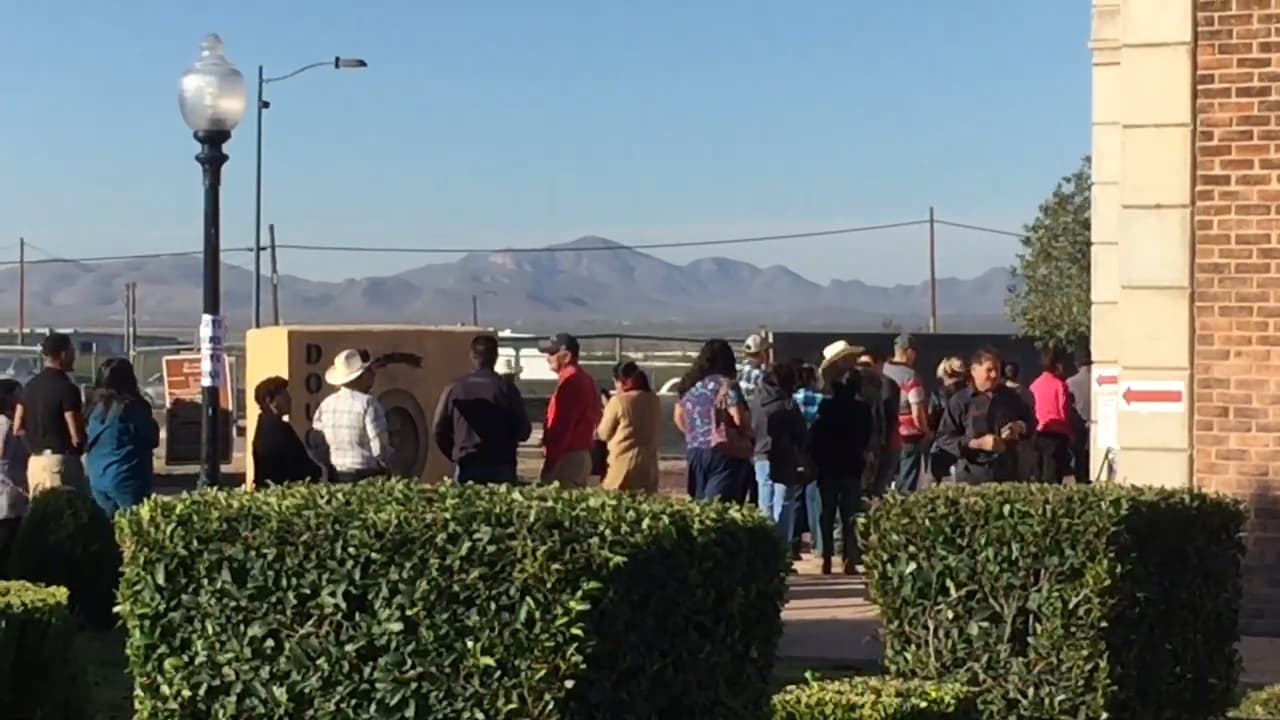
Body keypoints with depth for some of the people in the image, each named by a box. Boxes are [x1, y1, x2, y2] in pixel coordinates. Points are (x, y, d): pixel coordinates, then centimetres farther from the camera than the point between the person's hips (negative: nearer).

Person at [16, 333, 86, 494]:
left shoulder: (30, 385, 10)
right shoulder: (66, 388, -13)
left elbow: (18, 428, 12)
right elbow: (76, 435, -16)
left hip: (35, 461, 8)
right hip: (60, 461, -8)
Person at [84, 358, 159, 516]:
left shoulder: (96, 409, 5)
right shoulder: (132, 408, -13)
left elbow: (89, 443, 14)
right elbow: (153, 439, -4)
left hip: (97, 480, 6)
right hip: (127, 479, -6)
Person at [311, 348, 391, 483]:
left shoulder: (325, 405, 7)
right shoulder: (367, 403, -11)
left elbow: (316, 445, 9)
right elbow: (379, 445, -11)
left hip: (335, 477, 6)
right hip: (366, 477, -6)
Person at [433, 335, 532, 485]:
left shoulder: (455, 388, 0)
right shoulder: (507, 389, -5)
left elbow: (439, 429, 4)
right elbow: (524, 431, -1)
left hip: (467, 468, 2)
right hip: (501, 468, -1)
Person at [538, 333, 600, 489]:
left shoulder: (570, 380, -15)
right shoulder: (584, 378, 16)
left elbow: (561, 425, -20)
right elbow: (594, 419, 19)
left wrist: (550, 462, -19)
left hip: (567, 458, -10)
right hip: (582, 455, 10)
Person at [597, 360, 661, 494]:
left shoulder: (618, 401, -9)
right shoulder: (654, 400, 7)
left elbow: (604, 434, 1)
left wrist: (607, 408, 13)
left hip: (624, 463, -6)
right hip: (648, 463, 6)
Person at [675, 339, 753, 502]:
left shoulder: (687, 384, 10)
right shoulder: (726, 384, -10)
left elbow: (679, 418, 19)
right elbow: (739, 419, -15)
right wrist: (749, 437, 3)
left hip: (695, 452, 6)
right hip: (724, 454, -6)